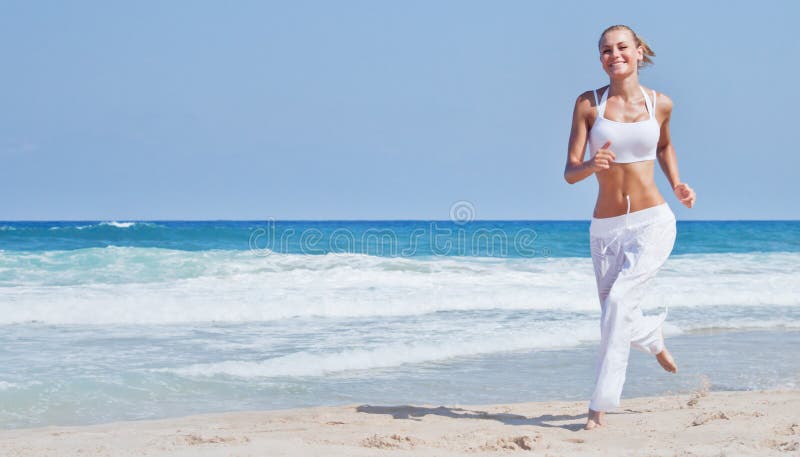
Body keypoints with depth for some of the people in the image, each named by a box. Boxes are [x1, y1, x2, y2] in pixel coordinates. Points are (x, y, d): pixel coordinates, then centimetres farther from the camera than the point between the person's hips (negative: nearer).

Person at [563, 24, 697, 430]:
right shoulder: (588, 104, -3)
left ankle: (601, 404, -14)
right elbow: (570, 173, -6)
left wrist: (677, 185, 9)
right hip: (606, 229, 2)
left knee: (618, 302, -22)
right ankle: (655, 338, 50)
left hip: (652, 222, -2)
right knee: (618, 319, 12)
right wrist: (591, 165, -28)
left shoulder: (660, 104, 2)